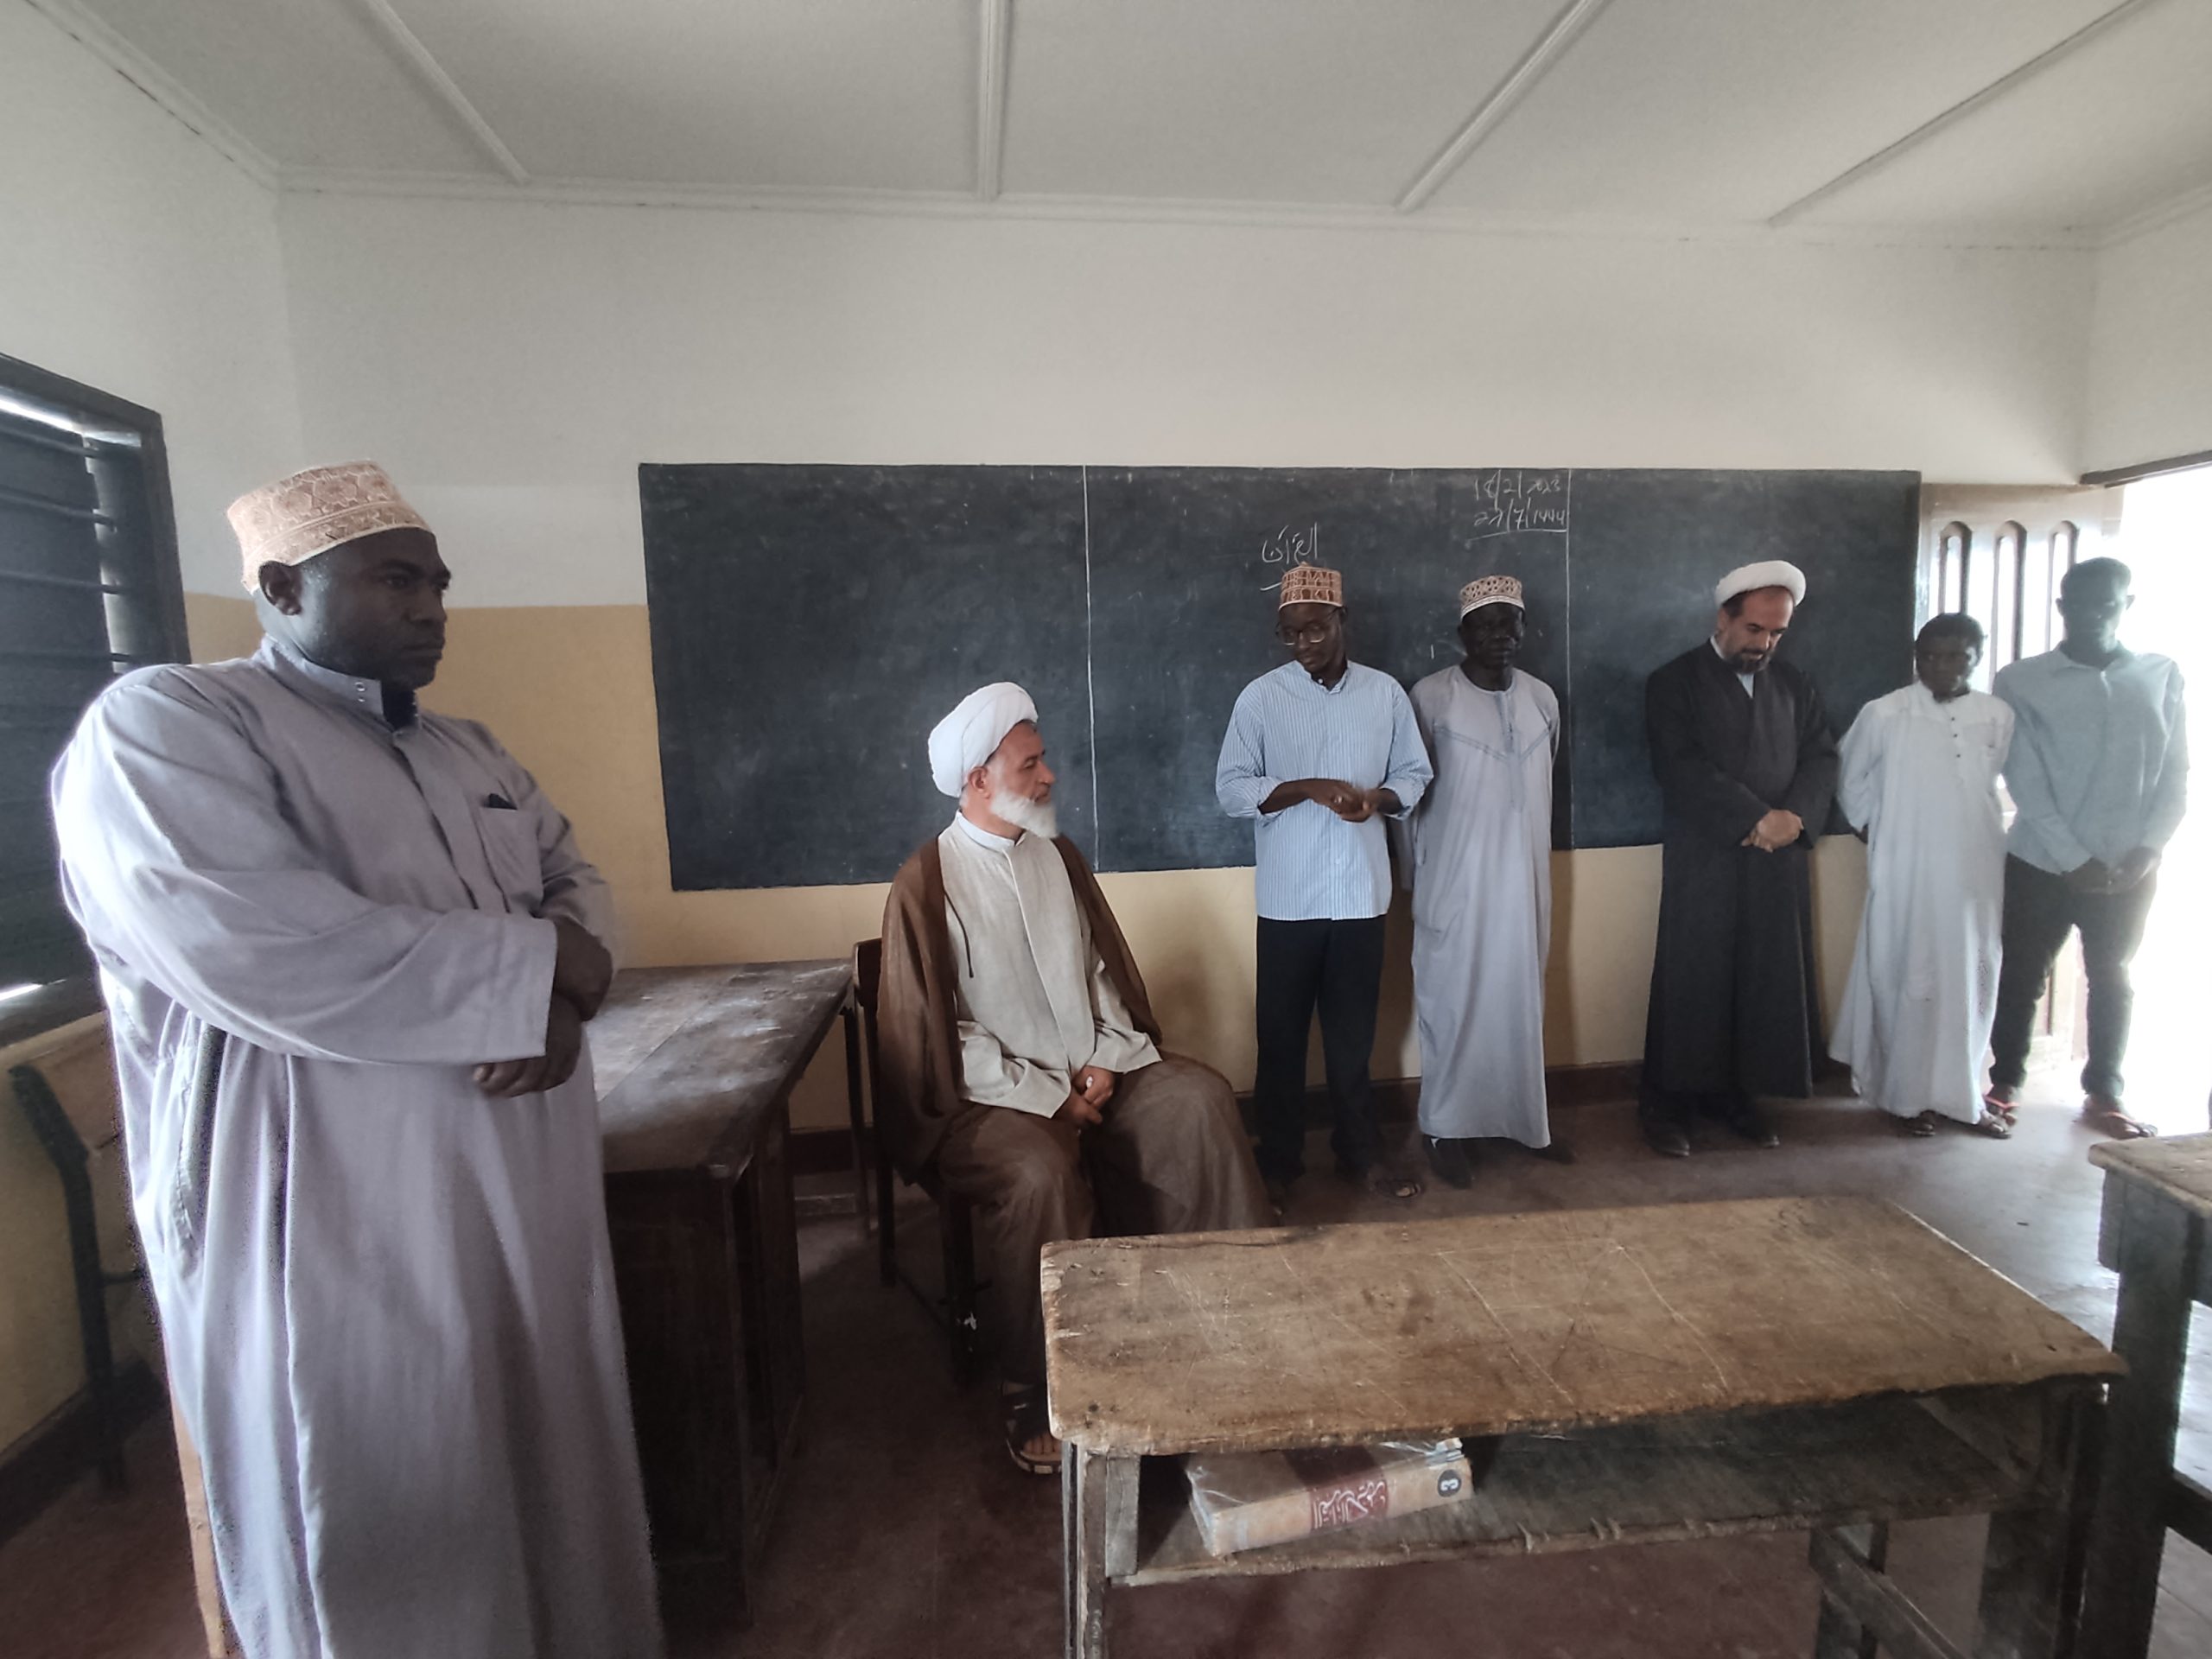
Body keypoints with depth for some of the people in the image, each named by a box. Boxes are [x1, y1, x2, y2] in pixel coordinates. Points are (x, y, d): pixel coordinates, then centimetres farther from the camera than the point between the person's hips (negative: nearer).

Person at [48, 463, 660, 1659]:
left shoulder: (467, 750, 14)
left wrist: (563, 997, -9)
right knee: (387, 1560, 11)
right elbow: (258, 950, -25)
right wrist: (533, 967, -17)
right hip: (340, 1229, -7)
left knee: (552, 1490, 21)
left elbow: (576, 879, 13)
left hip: (532, 1194, 7)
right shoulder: (163, 724, -9)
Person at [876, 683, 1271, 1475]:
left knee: (1201, 1099, -17)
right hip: (992, 1095, -5)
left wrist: (1106, 1059, -5)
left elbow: (1102, 970, 12)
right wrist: (1045, 1096, -15)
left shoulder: (1056, 856, 8)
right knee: (1043, 1175, -32)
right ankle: (1034, 1394, -12)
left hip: (1091, 1071, 6)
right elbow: (938, 1033, -11)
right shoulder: (927, 884, -10)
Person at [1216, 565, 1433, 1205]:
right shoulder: (1260, 698, -3)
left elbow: (1414, 776, 9)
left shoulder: (1386, 693, 4)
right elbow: (1231, 789, -6)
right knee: (1281, 1033, 8)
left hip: (1360, 894, 2)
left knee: (1353, 1030, 13)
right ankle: (1279, 1159, 24)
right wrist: (1309, 789, -19)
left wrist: (1378, 798, -13)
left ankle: (1361, 1151, 30)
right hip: (1288, 898, -1)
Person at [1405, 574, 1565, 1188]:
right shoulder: (1431, 697, -10)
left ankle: (1527, 1120, 27)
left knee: (1521, 999, 13)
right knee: (1453, 1001, 2)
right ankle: (1448, 1128, 15)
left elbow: (1541, 783, 17)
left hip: (1522, 878, 5)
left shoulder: (1542, 699, 5)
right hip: (1454, 880, -4)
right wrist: (1418, 871, 0)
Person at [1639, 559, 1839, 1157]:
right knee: (1691, 982, 0)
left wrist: (1794, 818, -11)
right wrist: (1755, 820, -16)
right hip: (1704, 861, -4)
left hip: (1780, 861, 5)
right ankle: (1668, 1103, 11)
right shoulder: (1675, 682, 0)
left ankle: (1738, 1093, 21)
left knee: (1767, 980, 6)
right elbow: (1682, 768, -11)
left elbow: (1822, 759, 8)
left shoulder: (1795, 685, 15)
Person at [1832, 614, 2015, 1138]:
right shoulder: (1884, 714, -7)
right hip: (1907, 875, -3)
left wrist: (1990, 837, 10)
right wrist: (1873, 832, 4)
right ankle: (1908, 1094, 17)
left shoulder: (1998, 718, 2)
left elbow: (2007, 784, 15)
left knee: (1972, 984, 11)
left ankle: (1960, 1093, 26)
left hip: (1977, 874, 4)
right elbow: (1850, 777, 5)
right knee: (1909, 984, 3)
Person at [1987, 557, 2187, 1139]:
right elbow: (2024, 780, -9)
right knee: (2020, 976, 7)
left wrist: (2146, 850, -9)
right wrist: (2074, 858, -13)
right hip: (2041, 862, -2)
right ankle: (2004, 1083, 21)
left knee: (2112, 980, 13)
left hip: (2130, 867, 2)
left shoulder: (2162, 675, 3)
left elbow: (2177, 772, 3)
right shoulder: (2021, 681, -5)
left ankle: (2104, 1094, 26)